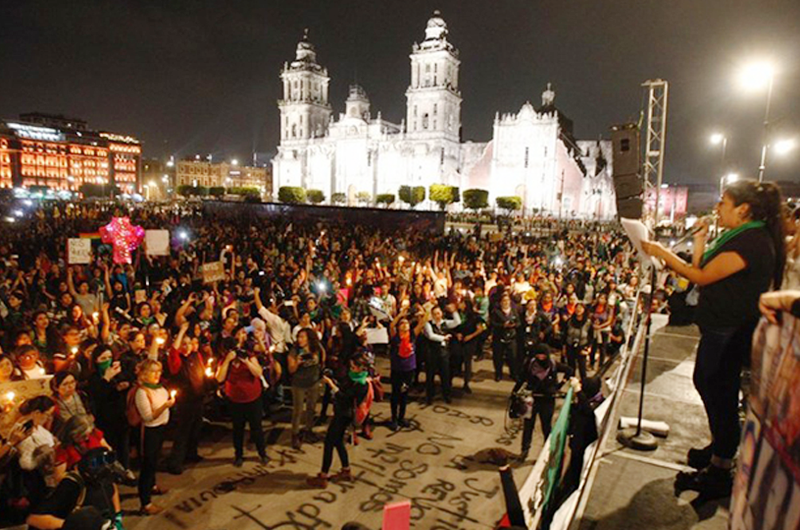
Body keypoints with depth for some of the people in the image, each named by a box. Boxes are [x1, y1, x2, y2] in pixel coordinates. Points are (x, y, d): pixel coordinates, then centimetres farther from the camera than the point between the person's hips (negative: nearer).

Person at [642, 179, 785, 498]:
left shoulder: (751, 242, -21)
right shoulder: (741, 237, 12)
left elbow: (702, 277, -23)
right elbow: (703, 272, 9)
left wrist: (663, 254, -17)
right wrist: (700, 242, 3)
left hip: (730, 334, -11)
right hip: (720, 328, 11)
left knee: (720, 396, 0)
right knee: (705, 382, 22)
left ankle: (720, 473, 17)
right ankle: (720, 448, 41)